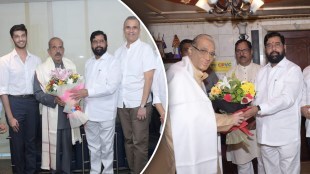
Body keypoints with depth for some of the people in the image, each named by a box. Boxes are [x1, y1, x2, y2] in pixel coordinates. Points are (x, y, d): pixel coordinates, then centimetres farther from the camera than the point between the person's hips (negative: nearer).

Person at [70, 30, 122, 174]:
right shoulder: (88, 63, 12)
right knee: (93, 146, 15)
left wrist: (88, 92, -23)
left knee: (106, 147, 7)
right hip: (89, 112, 5)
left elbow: (111, 87, -18)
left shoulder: (113, 62, -8)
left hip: (105, 113, -5)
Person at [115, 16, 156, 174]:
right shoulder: (119, 51, 10)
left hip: (139, 103, -5)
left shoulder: (145, 49, -4)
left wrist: (143, 105, -14)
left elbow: (148, 79, -9)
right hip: (122, 103, 5)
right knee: (128, 140, 12)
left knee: (139, 142, 0)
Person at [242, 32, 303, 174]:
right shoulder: (262, 72, 14)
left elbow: (286, 99, -19)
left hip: (287, 135, -5)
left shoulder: (293, 70, -7)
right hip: (265, 134, 6)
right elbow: (257, 98, 12)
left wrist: (258, 109, -25)